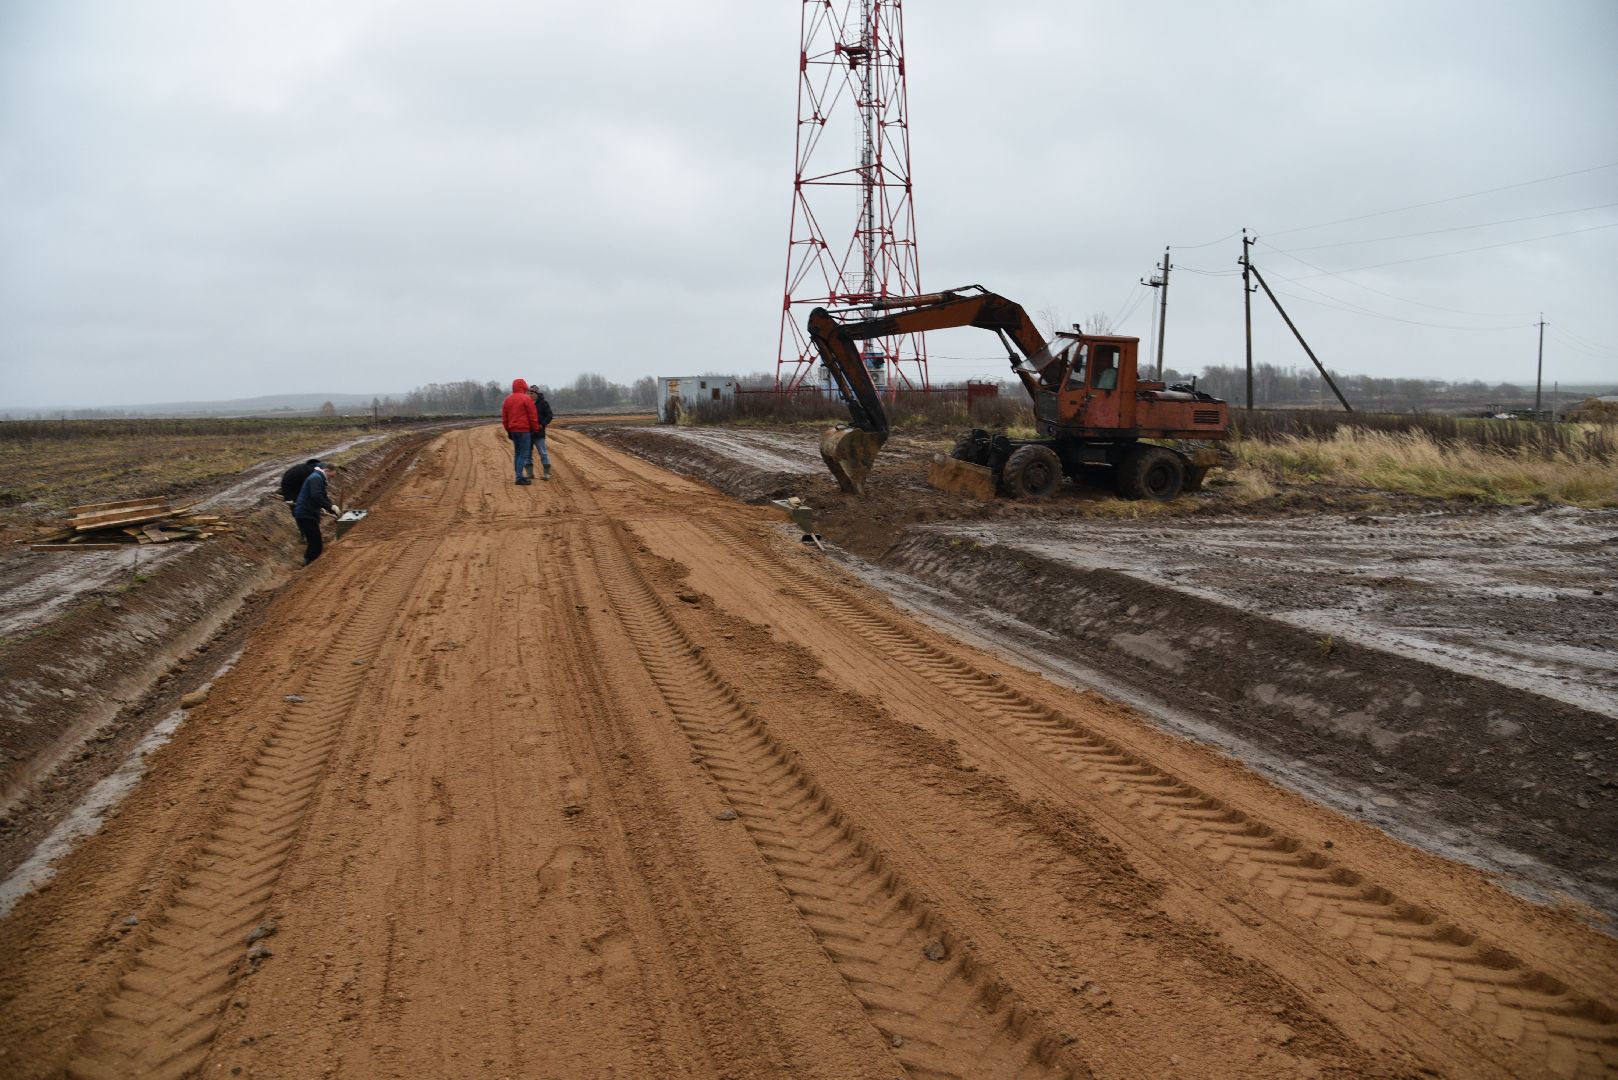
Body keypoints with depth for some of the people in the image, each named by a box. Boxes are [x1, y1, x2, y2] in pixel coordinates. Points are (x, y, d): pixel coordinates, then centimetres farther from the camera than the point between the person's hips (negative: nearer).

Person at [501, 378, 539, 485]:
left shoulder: (507, 400, 11)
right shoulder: (526, 399, -9)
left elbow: (504, 418, 14)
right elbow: (533, 416, -10)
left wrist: (508, 430, 20)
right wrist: (535, 429, 0)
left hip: (513, 430, 7)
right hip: (524, 430, -7)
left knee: (517, 453, 15)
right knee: (524, 454, -5)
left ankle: (519, 476, 17)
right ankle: (519, 477, -9)